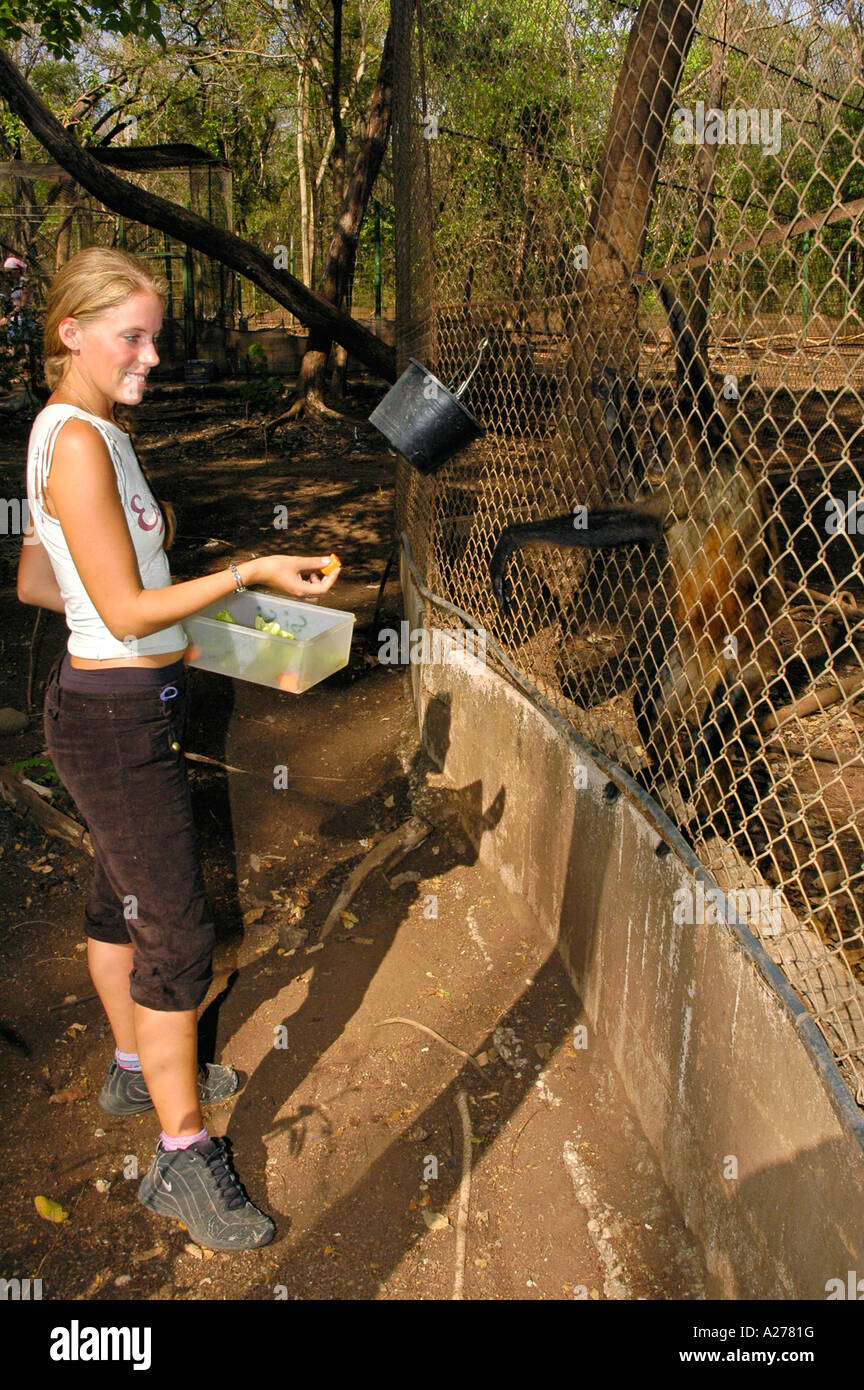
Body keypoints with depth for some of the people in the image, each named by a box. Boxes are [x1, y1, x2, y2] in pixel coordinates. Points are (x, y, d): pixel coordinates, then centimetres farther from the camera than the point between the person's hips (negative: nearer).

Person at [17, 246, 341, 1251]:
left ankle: (137, 1069, 41)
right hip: (118, 722, -10)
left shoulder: (87, 432, 11)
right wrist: (248, 574, -20)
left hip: (122, 703, 10)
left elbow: (34, 582, 16)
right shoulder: (77, 442, -19)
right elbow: (125, 610, -22)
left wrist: (156, 628, 16)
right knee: (178, 931, -4)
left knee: (121, 896, 22)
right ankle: (184, 1156, 11)